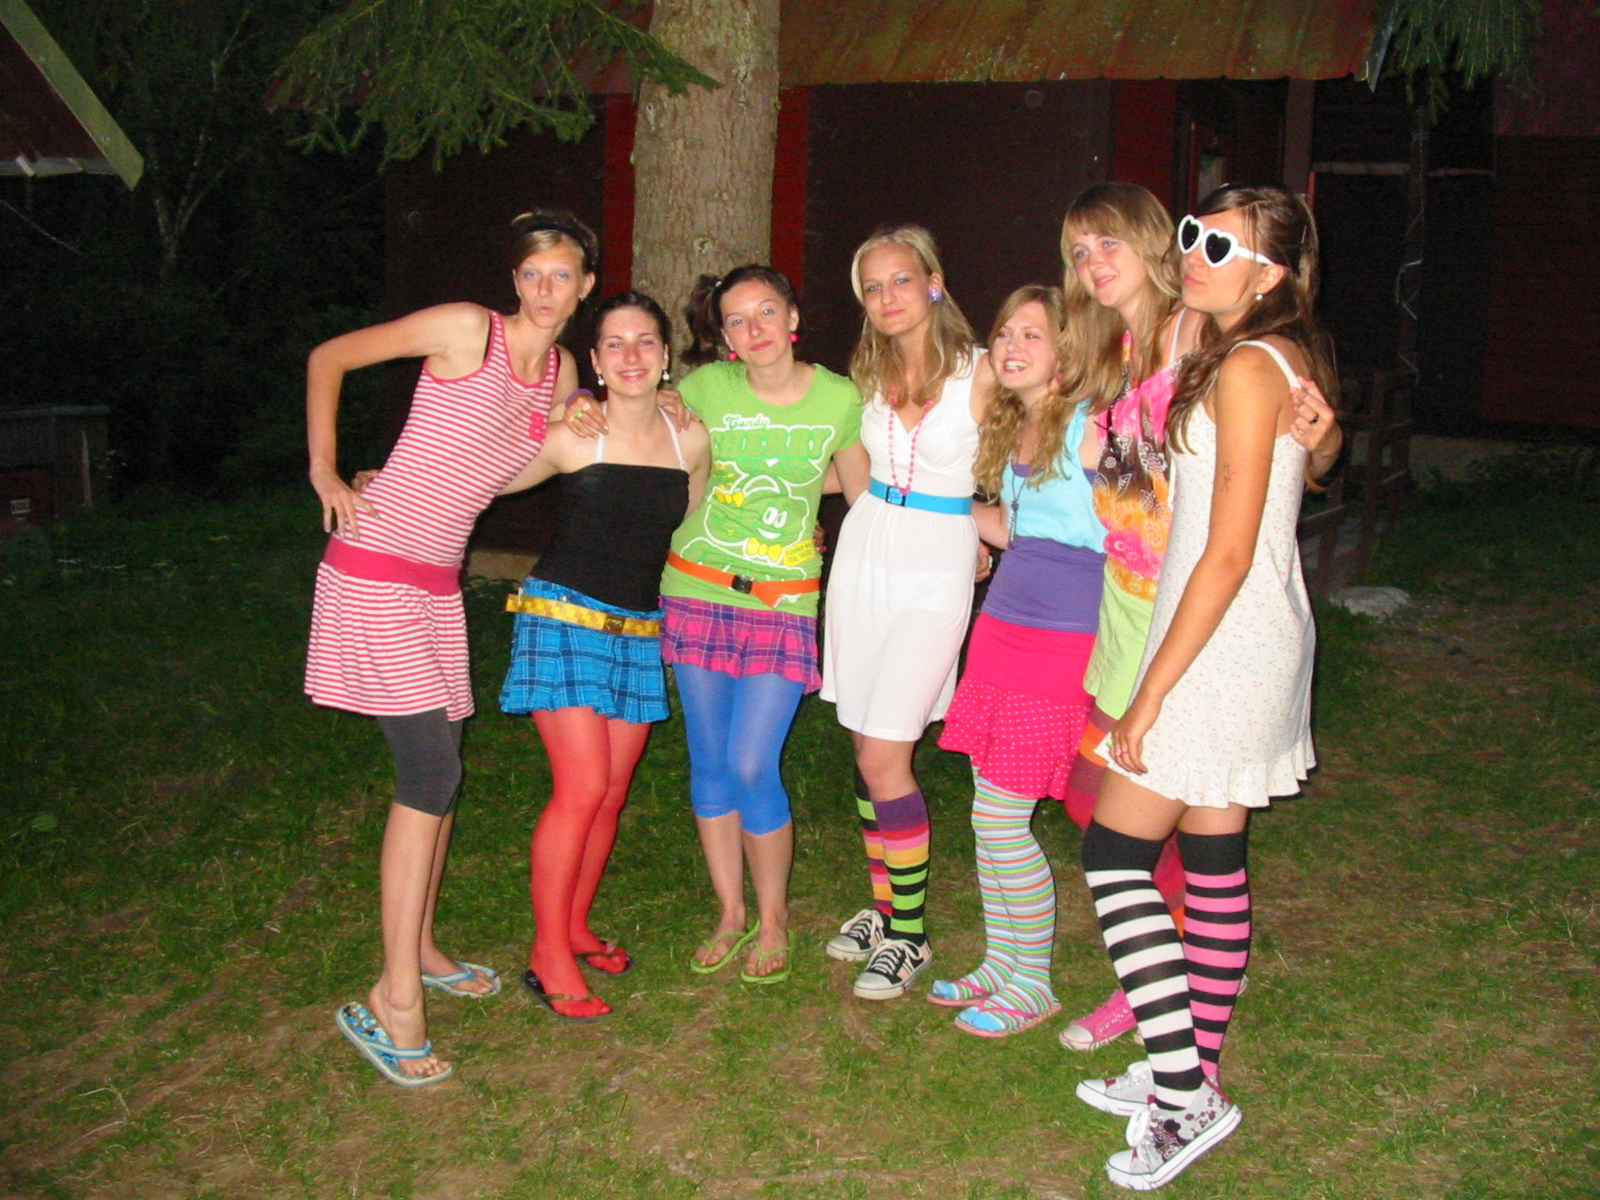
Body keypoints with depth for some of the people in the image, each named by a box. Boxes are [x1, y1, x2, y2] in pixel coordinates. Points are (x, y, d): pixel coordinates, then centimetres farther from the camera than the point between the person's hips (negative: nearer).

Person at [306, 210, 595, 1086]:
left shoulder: (562, 374, 10)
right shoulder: (467, 328, -10)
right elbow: (327, 358, -4)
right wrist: (325, 473, -7)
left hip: (439, 582, 7)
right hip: (376, 571, -7)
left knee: (437, 769, 13)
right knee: (431, 769, -13)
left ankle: (420, 949, 30)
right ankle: (395, 997, -7)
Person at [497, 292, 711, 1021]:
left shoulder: (690, 441, 2)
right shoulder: (572, 437, -9)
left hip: (639, 629, 5)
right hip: (565, 616, -5)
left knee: (612, 791, 7)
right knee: (581, 787, -11)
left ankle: (575, 926, 26)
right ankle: (548, 954, 1)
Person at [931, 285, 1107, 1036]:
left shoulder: (1088, 427, -11)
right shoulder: (1009, 429, 14)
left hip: (1059, 643, -8)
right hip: (1000, 629, 8)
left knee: (1003, 819, -4)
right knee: (988, 814, 11)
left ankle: (1032, 986, 13)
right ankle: (1001, 964, 27)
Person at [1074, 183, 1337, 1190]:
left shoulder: (1247, 369, -17)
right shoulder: (1278, 359, 13)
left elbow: (1228, 554, -21)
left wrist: (1152, 692, -18)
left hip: (1221, 642, -10)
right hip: (1246, 641, 10)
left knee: (1116, 855, -5)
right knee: (1213, 857, 15)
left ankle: (1186, 1097, 1)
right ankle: (1195, 1071, 26)